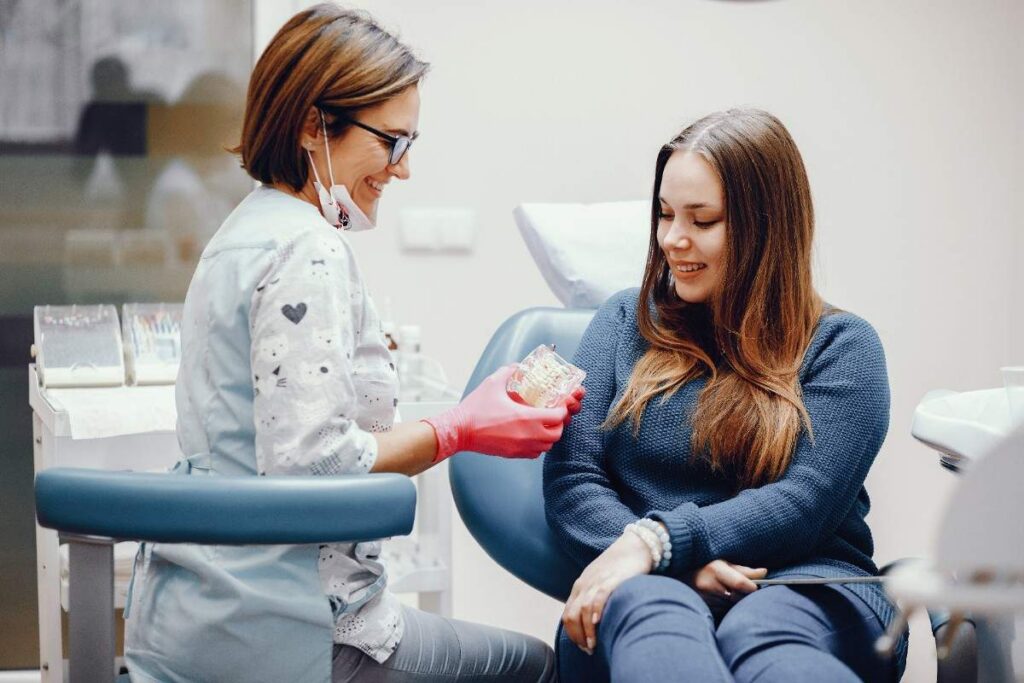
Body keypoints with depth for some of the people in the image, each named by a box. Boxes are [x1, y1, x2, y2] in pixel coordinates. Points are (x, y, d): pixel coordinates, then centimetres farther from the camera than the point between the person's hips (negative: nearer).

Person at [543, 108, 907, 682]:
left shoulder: (840, 345, 11)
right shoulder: (625, 322, 18)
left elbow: (807, 502, -4)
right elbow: (570, 480, 7)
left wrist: (658, 541, -19)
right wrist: (683, 564, -12)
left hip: (802, 581, -1)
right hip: (654, 586, 1)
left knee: (763, 637, -40)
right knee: (649, 614, -38)